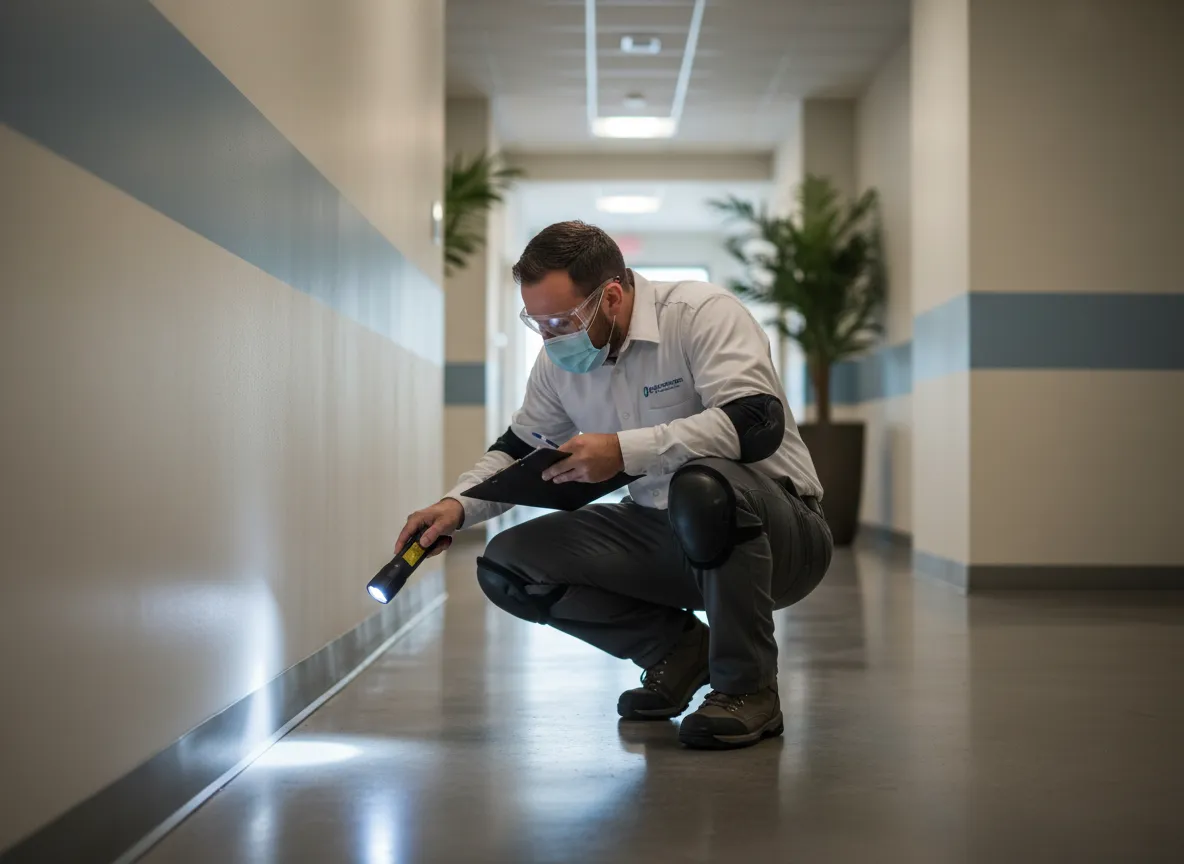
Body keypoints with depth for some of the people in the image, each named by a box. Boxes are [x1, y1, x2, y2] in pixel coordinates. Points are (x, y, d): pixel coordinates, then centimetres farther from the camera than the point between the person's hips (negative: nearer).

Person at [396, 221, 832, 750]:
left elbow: (758, 422, -32)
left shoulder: (704, 314, -18)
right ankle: (675, 648, 7)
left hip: (781, 534, -6)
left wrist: (625, 450, -36)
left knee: (703, 486, -42)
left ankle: (748, 688, -20)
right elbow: (520, 447, 16)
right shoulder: (560, 360, 3)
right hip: (661, 536, 7)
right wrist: (459, 505, -5)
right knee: (506, 565, -8)